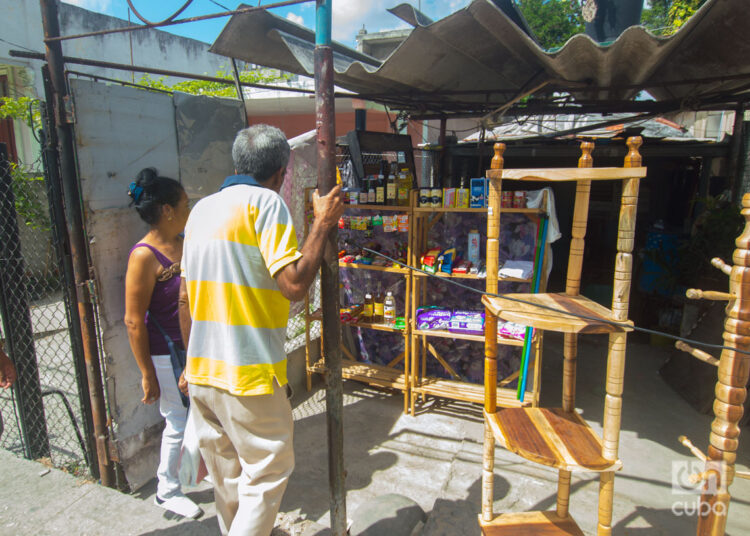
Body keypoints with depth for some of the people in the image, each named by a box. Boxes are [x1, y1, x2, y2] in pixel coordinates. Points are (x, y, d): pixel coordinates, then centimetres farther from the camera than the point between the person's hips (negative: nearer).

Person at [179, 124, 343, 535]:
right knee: (268, 472, 9)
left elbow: (185, 298, 14)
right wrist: (323, 224, -9)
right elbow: (294, 283, -21)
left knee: (226, 476, 22)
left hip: (201, 372, 8)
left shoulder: (201, 208, 11)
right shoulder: (266, 202, -12)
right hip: (249, 374, -8)